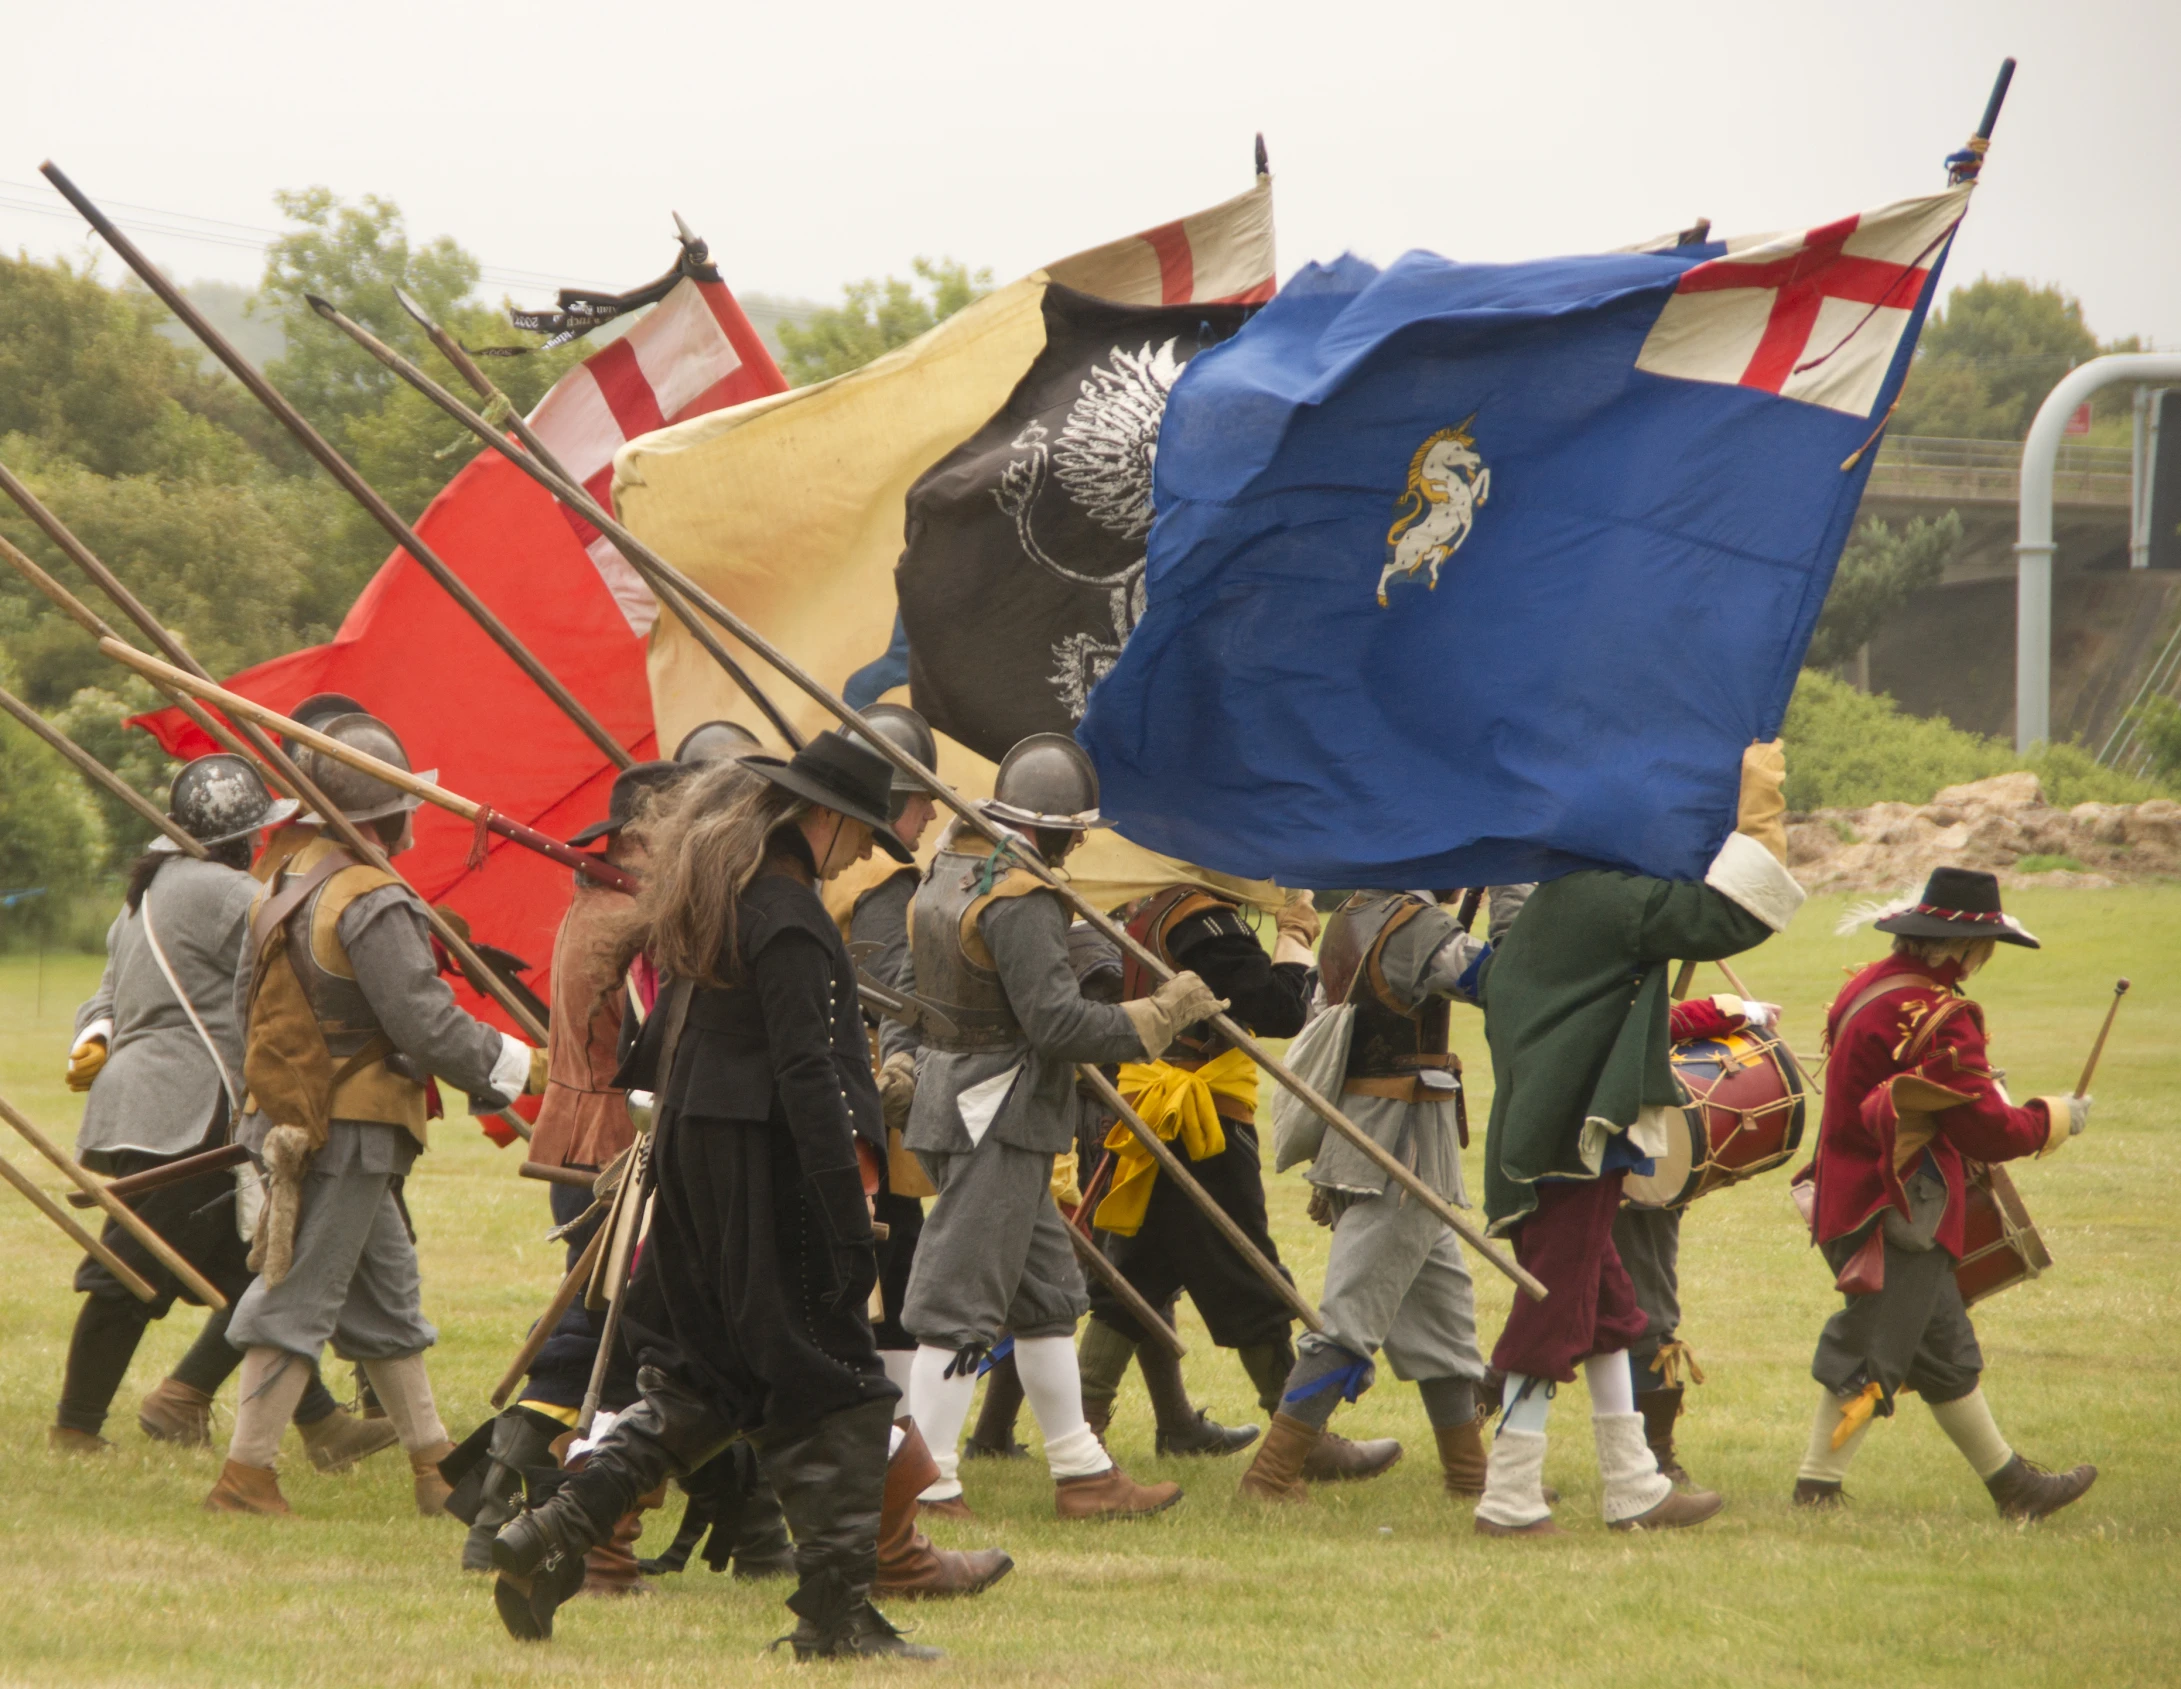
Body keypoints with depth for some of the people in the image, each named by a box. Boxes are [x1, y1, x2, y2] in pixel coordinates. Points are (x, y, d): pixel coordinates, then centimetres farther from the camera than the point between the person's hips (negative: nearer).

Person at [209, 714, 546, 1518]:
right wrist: (517, 1065, -8)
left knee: (387, 1299, 17)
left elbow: (249, 997, 17)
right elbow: (427, 1024, -21)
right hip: (350, 1132, -10)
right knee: (300, 1296, -5)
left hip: (294, 1113, 10)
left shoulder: (284, 887, 10)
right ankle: (245, 1473, -3)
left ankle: (435, 1465, 24)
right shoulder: (373, 905, -20)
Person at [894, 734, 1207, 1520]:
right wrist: (1165, 1012, -16)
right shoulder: (1019, 900, -20)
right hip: (996, 1120, -10)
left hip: (951, 1095, 10)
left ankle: (1081, 1471, 22)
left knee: (1046, 1294, 16)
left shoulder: (947, 870, 8)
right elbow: (1059, 1021, -23)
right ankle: (926, 1482, -5)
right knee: (962, 1304, -7)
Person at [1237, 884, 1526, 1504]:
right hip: (1404, 1149, -10)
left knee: (1443, 1297, 18)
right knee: (1351, 1316, -6)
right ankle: (1273, 1472, -6)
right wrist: (1511, 885, -18)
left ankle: (1469, 1469, 25)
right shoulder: (1415, 926, -19)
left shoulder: (1351, 917, 10)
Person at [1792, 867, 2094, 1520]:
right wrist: (2055, 1118, -4)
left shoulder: (1868, 987, 8)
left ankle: (2011, 1483, 26)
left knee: (1945, 1355, 17)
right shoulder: (1938, 1018, -22)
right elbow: (1988, 1131, -21)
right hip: (1895, 1216, -10)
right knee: (1869, 1356, -3)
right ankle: (1818, 1486, 1)